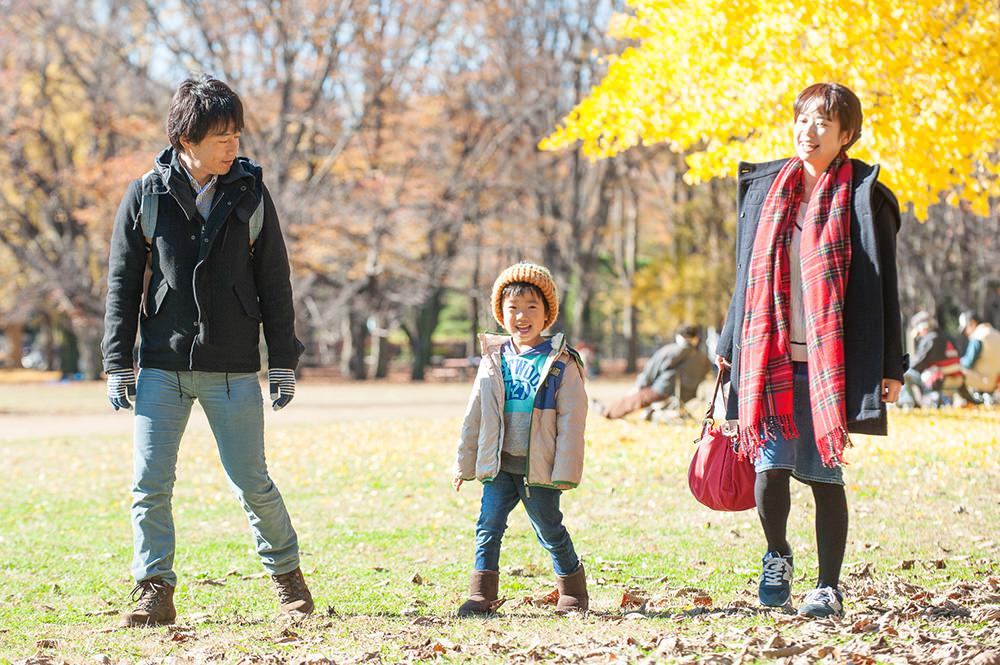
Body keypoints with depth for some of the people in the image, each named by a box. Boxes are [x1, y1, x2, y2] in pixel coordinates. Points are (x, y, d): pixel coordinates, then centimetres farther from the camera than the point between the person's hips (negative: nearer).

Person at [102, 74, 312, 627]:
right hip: (162, 369, 0)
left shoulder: (250, 196, 2)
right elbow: (122, 284, 4)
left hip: (233, 370, 0)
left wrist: (283, 363, 5)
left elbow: (274, 284, 7)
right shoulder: (146, 196, 0)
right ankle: (154, 592, 7)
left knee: (253, 484, 2)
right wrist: (118, 365, 0)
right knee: (149, 485, -3)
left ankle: (287, 576, 22)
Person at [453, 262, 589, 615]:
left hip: (540, 467, -3)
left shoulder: (561, 362, -3)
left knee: (550, 530, 5)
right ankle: (482, 594, 0)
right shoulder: (495, 361, 8)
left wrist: (565, 471, -11)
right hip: (498, 465, 3)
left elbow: (571, 420, -6)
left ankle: (573, 591, 22)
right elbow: (475, 415, 14)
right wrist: (464, 464, 15)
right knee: (488, 524, -4)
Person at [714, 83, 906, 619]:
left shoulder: (862, 196, -1)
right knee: (770, 465, -7)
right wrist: (730, 346, 19)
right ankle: (777, 555, 21)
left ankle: (829, 586, 14)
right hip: (770, 358, 3)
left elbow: (882, 286, -1)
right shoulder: (764, 189, 11)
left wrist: (890, 367, -5)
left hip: (832, 363, -3)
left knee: (826, 474, 0)